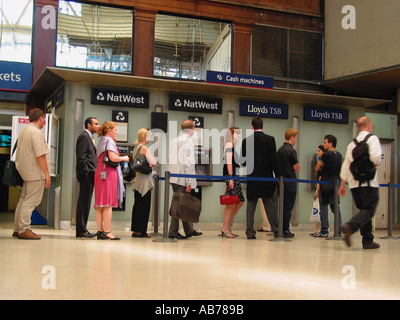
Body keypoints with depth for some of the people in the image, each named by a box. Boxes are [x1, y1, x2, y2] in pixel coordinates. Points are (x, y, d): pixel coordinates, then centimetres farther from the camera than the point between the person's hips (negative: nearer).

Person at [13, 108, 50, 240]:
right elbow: (40, 155, -20)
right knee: (31, 201, -7)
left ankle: (17, 229, 17)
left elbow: (19, 153, 22)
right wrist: (46, 174, -16)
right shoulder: (36, 132, -14)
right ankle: (24, 230, -7)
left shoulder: (24, 131, 17)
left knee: (24, 200, 13)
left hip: (25, 172, 10)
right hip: (35, 172, -10)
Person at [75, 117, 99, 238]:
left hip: (90, 175, 10)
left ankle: (82, 229, 13)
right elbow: (81, 156, -16)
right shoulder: (84, 136, -8)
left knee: (85, 202, 10)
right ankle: (81, 230, -6)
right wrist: (86, 172, -18)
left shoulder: (89, 137, 23)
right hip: (86, 175, -10)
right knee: (84, 202, -8)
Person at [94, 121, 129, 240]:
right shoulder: (109, 141, -6)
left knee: (100, 204, 5)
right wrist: (124, 158, -1)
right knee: (108, 203, -10)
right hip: (109, 173, -9)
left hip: (100, 173, 9)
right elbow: (113, 158, -18)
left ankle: (100, 230, 5)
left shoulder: (101, 141, 22)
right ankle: (107, 231, -12)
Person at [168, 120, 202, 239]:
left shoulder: (173, 141, 14)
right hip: (182, 179, -8)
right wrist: (189, 182, -16)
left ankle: (189, 230, 22)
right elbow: (188, 163, -16)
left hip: (174, 177, 8)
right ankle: (173, 231, -2)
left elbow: (170, 159, 17)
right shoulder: (189, 141, -10)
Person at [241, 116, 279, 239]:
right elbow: (273, 160, -8)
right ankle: (276, 231, 5)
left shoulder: (246, 141, 2)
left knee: (250, 206, 6)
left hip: (252, 179, 2)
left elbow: (243, 161, 3)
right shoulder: (270, 139, -5)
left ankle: (250, 232, 3)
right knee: (271, 206, 5)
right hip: (267, 178, -2)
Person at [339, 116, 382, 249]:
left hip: (354, 183, 6)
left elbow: (346, 164, 13)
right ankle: (349, 227, -28)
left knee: (364, 209, 13)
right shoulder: (372, 139, -1)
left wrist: (342, 184, 16)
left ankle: (368, 240, 10)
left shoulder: (352, 143, 16)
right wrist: (377, 162, 4)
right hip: (368, 182, -6)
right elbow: (375, 156, -19)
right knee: (369, 210, -6)